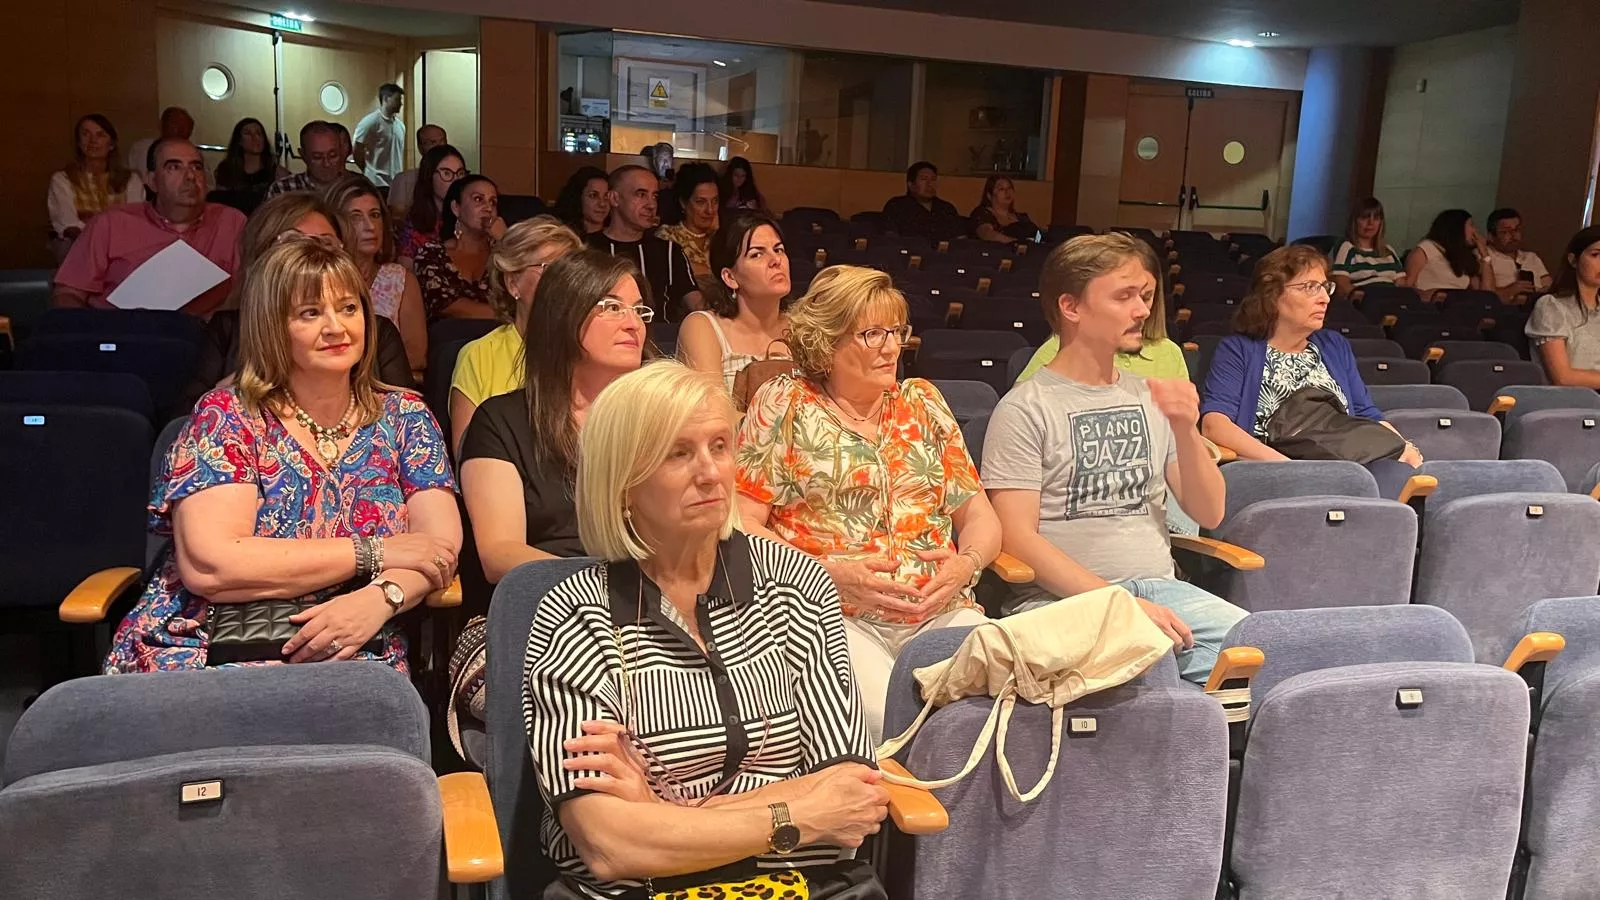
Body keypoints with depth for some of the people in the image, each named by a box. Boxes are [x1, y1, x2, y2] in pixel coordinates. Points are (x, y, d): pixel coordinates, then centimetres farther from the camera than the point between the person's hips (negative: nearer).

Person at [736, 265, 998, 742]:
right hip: (831, 612, -4)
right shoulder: (783, 404, 6)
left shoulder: (922, 401, 19)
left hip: (941, 611, 4)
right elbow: (741, 523, -1)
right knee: (889, 722, -32)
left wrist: (966, 564, -4)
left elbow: (978, 514, 19)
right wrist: (830, 572, -13)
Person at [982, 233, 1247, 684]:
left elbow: (1209, 513, 14)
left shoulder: (1151, 397, 16)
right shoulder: (1024, 409, -2)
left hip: (1159, 589, 6)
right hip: (1062, 599, -5)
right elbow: (1019, 537, -9)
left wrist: (1186, 431, -4)